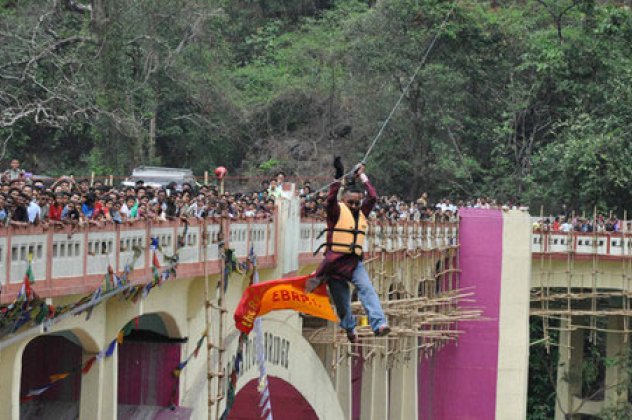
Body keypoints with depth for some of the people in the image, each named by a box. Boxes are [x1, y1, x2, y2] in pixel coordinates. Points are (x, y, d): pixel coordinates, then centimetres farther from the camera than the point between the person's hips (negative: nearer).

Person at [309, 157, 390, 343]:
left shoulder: (362, 213, 14)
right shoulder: (337, 211, -3)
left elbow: (373, 197, 10)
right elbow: (331, 198, -21)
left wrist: (361, 176, 14)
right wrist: (338, 177, -28)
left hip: (354, 262, 4)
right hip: (335, 261, -4)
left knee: (367, 288, -20)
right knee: (341, 300, 5)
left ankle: (379, 324, -32)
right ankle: (349, 328, 30)